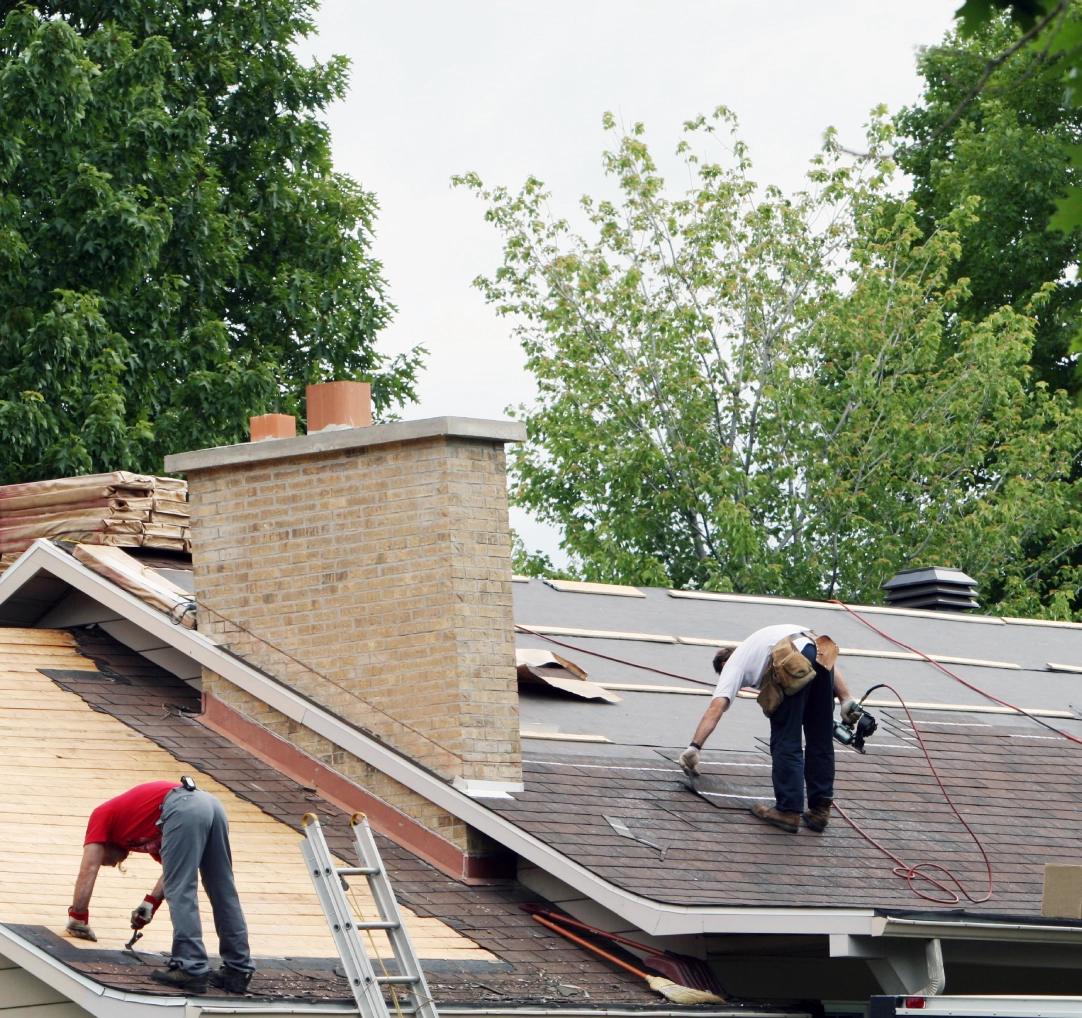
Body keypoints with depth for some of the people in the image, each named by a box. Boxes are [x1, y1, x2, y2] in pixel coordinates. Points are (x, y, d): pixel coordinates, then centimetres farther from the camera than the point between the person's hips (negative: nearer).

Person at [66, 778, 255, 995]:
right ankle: (238, 970, 12)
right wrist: (152, 901, 23)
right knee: (223, 895, 10)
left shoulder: (102, 816, 23)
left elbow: (89, 870, 13)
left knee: (180, 894, -4)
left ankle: (191, 968, -9)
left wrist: (77, 918, 17)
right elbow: (176, 868, 30)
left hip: (183, 808, -8)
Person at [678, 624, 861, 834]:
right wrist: (846, 699, 20)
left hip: (792, 666, -6)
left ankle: (788, 811, 3)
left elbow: (716, 709, 11)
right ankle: (820, 809, 18)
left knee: (786, 742, 4)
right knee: (820, 742, 15)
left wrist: (694, 747, 10)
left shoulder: (733, 664, 26)